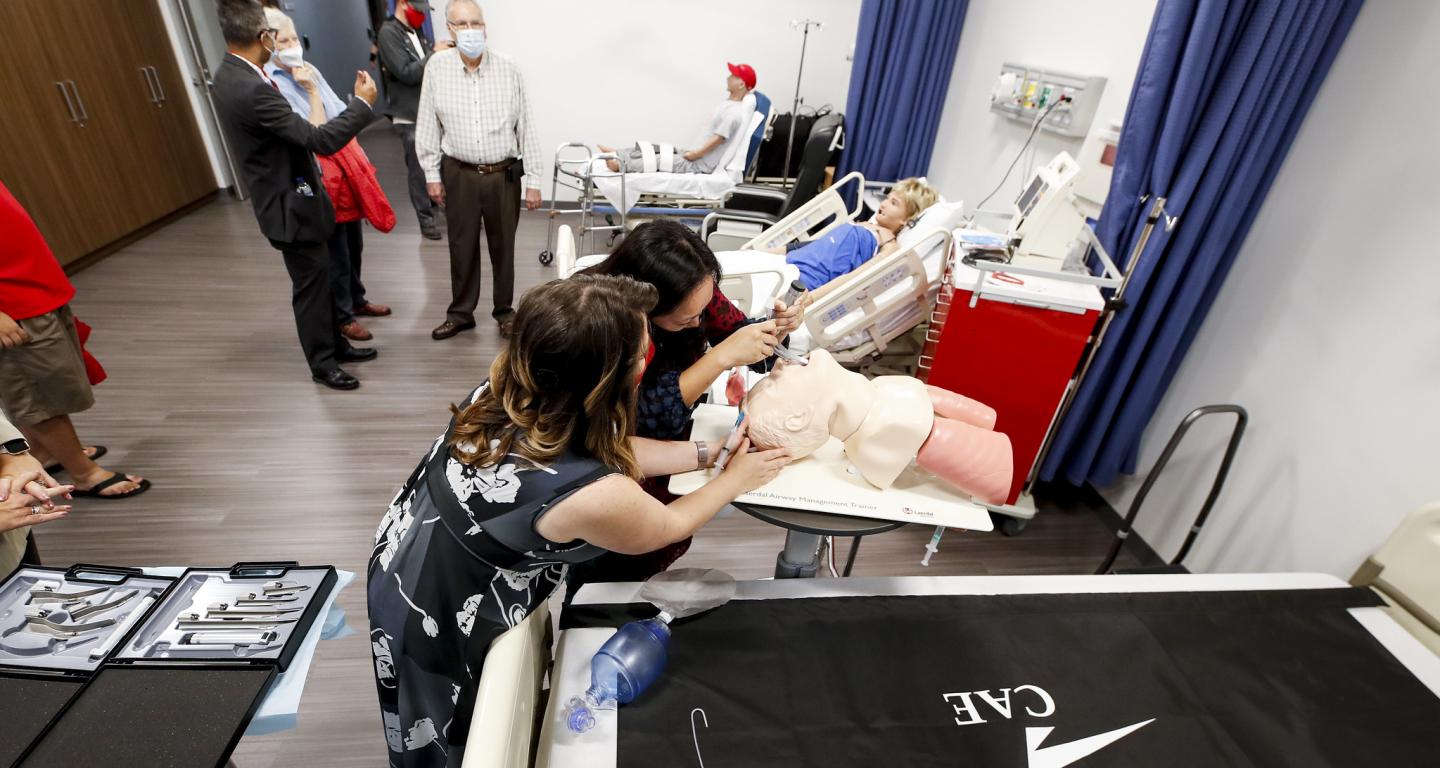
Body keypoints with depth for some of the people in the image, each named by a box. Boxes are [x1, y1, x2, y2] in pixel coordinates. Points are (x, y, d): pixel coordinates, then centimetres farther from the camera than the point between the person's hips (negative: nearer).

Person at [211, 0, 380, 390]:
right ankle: (322, 363, 17)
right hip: (290, 204, -10)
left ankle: (334, 344, 33)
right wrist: (362, 103, -19)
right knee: (310, 283, 3)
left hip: (288, 194, 10)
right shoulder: (251, 90, -27)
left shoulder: (230, 75, 5)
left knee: (320, 275, 19)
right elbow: (320, 139, -28)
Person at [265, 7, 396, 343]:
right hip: (323, 174, -7)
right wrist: (312, 92, -17)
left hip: (346, 163, 7)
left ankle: (356, 300, 35)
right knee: (336, 251, 2)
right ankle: (342, 317, 15)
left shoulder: (309, 70, 10)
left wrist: (359, 160, 10)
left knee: (354, 243, 18)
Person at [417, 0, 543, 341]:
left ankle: (504, 310, 26)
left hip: (504, 174, -1)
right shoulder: (436, 67, -2)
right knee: (462, 246, 9)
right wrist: (431, 174, 2)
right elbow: (427, 125, 4)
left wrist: (533, 180, -3)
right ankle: (460, 313, 24)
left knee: (503, 246, 10)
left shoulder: (509, 70, -4)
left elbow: (526, 128, -2)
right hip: (459, 174, 1)